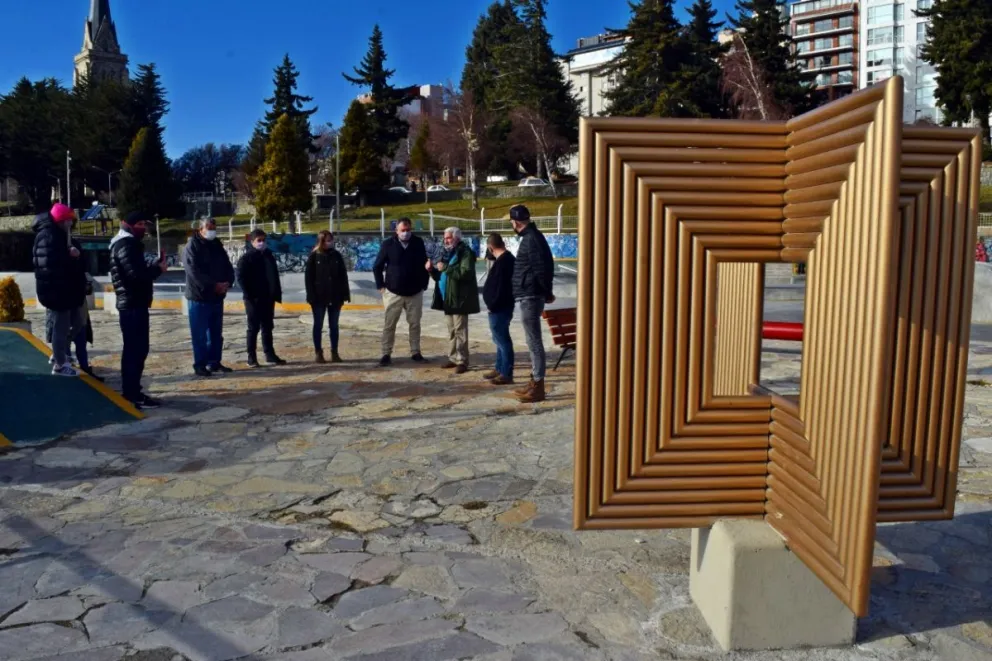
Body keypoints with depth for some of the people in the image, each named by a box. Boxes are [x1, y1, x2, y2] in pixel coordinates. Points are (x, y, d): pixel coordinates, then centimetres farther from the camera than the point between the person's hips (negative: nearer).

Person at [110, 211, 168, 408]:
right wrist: (158, 268, -12)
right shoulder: (126, 244, -14)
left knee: (133, 348, 15)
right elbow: (136, 273, -26)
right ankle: (134, 395, -9)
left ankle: (131, 392, 22)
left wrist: (155, 264, 2)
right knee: (137, 349, -10)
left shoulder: (128, 243, 20)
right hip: (133, 304, -11)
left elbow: (138, 269, 16)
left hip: (132, 303, 11)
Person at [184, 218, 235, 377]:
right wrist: (214, 285, -22)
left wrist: (227, 283, -10)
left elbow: (228, 266, 10)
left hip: (217, 297, 7)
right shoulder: (192, 246, -7)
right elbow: (194, 272, -18)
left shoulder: (218, 246, 13)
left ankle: (214, 363, 20)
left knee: (216, 333, 12)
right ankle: (200, 365, 5)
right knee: (200, 334, -2)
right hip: (199, 297, -6)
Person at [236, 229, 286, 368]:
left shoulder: (268, 255, 12)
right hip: (254, 299, -6)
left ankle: (270, 354, 16)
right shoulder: (246, 258, -5)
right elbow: (241, 278, -11)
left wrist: (276, 294, 7)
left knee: (268, 327, 10)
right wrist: (249, 295, -18)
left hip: (268, 298, 6)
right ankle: (251, 357, 7)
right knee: (254, 328, 0)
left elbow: (274, 276, 14)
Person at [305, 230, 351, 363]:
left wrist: (345, 294, -1)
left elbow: (343, 276, 5)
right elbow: (308, 277, -5)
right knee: (318, 325, 6)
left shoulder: (337, 255, 4)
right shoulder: (314, 256, -3)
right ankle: (318, 352, 13)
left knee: (334, 325, 8)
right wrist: (311, 296, -12)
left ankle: (334, 352, 15)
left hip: (335, 296, 3)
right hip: (319, 297, -3)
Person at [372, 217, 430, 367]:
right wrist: (381, 286, -3)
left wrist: (424, 285, 4)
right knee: (389, 325, 1)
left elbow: (424, 265, 8)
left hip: (415, 293, 2)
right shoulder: (388, 244, -4)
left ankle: (416, 353, 18)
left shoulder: (418, 243, 0)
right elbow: (377, 267, 2)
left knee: (415, 324, 8)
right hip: (393, 293, -2)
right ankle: (386, 354, 8)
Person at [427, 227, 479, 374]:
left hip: (459, 298, -9)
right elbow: (440, 276, 24)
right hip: (447, 298, 9)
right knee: (451, 331, 13)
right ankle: (453, 358, 20)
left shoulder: (465, 253, -8)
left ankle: (462, 361, -5)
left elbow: (466, 273, -23)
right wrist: (432, 270, 3)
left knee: (460, 330, -8)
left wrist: (446, 268, -22)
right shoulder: (447, 253, 19)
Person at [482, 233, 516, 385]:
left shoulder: (501, 262, -20)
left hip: (499, 308, -11)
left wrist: (493, 305, -15)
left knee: (502, 339, -5)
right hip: (504, 306, 11)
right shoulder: (509, 258, 12)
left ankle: (507, 374, 0)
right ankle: (500, 369, 28)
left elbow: (499, 288, -23)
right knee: (500, 339, 18)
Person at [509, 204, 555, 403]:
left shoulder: (530, 239, -16)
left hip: (530, 297, -11)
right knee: (533, 341, 15)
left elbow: (541, 268, -20)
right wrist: (546, 291, 18)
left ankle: (538, 387, -3)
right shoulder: (533, 236, 16)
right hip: (530, 296, 11)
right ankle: (535, 381, 23)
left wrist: (547, 292, -9)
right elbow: (547, 265, 19)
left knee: (534, 341, -7)